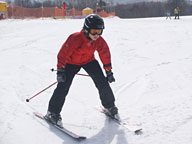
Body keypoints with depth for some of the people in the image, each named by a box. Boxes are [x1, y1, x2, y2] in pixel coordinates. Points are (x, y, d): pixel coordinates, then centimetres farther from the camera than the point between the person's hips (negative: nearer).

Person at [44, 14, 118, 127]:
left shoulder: (99, 41, -18)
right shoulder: (75, 38, -33)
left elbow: (105, 55, -3)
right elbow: (63, 54, -27)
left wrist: (109, 72, 3)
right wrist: (60, 70, -27)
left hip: (89, 61, 4)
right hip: (72, 62, -4)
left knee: (102, 82, -5)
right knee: (63, 86, -15)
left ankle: (109, 105, 19)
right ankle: (53, 112, -2)